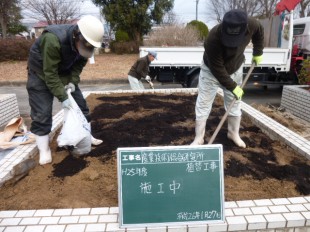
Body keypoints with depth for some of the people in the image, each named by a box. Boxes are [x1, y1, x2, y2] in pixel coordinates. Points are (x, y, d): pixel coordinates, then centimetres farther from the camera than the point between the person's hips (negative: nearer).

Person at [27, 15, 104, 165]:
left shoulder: (84, 42, -16)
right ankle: (44, 150, 4)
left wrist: (73, 82, -18)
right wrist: (62, 97, -32)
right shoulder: (53, 40, -37)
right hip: (41, 73, -6)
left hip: (64, 72, 6)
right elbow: (50, 73, -33)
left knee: (80, 104, 5)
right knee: (41, 112, -8)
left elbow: (79, 64, -3)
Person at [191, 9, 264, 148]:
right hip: (211, 71, -4)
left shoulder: (251, 24, -25)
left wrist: (258, 52, 4)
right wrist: (233, 87, -26)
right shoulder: (213, 39, -39)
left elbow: (259, 32, 2)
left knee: (235, 104, 11)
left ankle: (233, 133, 30)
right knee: (203, 105, -4)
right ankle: (199, 138, 8)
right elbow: (218, 69, -30)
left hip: (235, 69, 4)